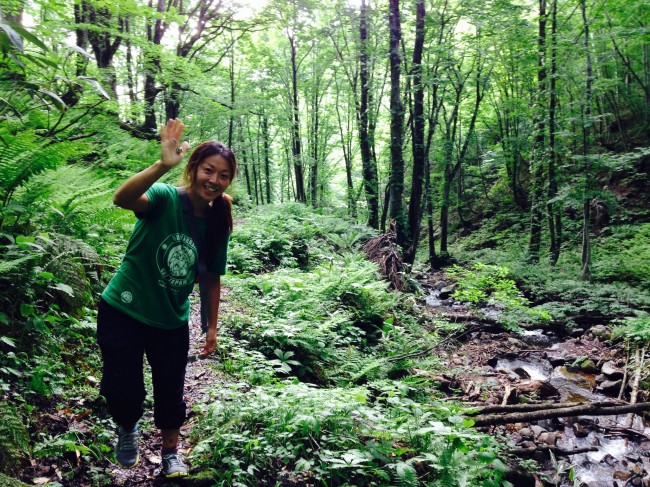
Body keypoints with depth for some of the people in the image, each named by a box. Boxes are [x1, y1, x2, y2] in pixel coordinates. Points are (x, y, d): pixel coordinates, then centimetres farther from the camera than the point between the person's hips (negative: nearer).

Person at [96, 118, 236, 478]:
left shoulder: (217, 224, -5)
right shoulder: (165, 199, -19)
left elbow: (211, 278, 6)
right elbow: (122, 199, -42)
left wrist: (212, 326, 8)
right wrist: (163, 165, -57)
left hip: (171, 322, 4)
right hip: (123, 313, -4)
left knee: (171, 393, 12)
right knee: (124, 392, 0)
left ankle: (171, 454, 39)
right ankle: (127, 428, 36)